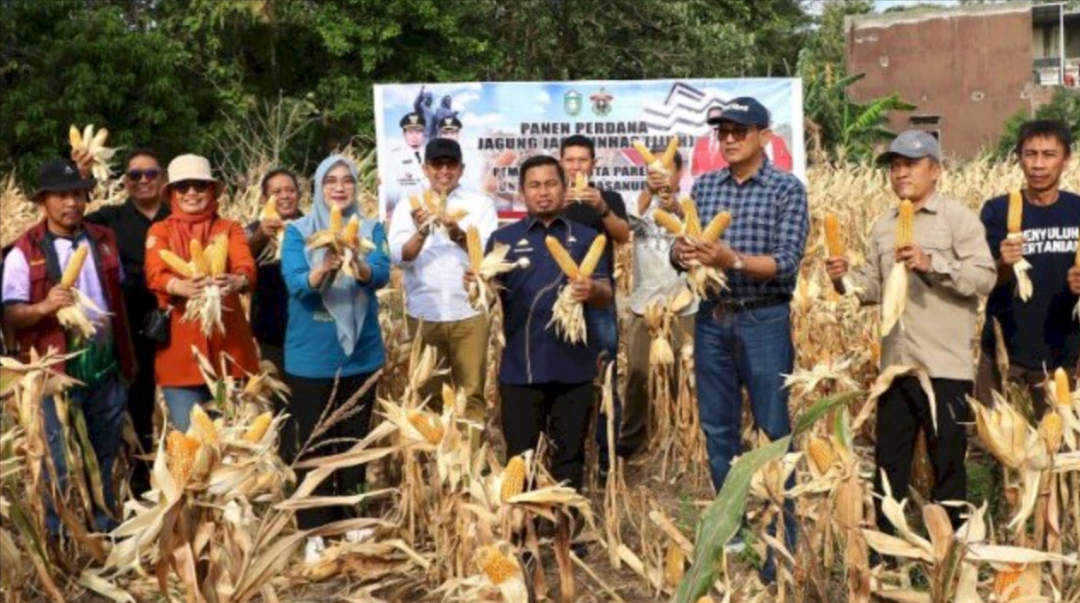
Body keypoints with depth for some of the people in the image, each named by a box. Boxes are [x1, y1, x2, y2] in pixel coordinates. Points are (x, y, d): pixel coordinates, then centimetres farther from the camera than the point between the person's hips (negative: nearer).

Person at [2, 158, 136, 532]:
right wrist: (44, 306, -29)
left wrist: (128, 359, 15)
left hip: (106, 367, 5)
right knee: (60, 465, 2)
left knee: (106, 456, 14)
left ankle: (106, 532, 27)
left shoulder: (104, 241, 8)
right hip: (56, 371, -4)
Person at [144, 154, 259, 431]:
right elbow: (154, 274, -11)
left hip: (227, 345, 1)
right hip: (180, 348, -1)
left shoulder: (230, 229, 10)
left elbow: (247, 267, -10)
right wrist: (181, 286, -35)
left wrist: (237, 281, -35)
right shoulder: (160, 230, 8)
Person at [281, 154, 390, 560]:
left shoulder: (370, 229, 2)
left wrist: (357, 266, -36)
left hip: (360, 352, 2)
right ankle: (314, 531, 11)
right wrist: (323, 270, -37)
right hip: (311, 354, -2)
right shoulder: (298, 231, -3)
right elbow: (295, 283, -16)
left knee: (355, 441, 13)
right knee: (312, 444, 2)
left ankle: (351, 520, 27)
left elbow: (381, 274, -14)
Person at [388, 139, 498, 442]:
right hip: (423, 314, 1)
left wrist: (459, 235, -27)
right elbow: (399, 256, -5)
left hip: (468, 312, -1)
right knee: (429, 393, 11)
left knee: (471, 392, 4)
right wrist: (420, 233, -26)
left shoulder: (480, 204, 3)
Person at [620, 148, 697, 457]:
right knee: (637, 374, 4)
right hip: (644, 304, 2)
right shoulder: (642, 205, 5)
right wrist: (647, 192, -34)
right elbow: (628, 221, -16)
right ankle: (630, 439, 13)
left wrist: (676, 208, -41)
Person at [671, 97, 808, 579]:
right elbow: (682, 249, 6)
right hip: (712, 319, 5)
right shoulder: (703, 186, 8)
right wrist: (683, 253, -18)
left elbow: (787, 263, -14)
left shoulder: (787, 189, -5)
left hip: (764, 321, -4)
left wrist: (732, 259, -28)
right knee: (718, 429, 11)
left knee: (773, 431, 2)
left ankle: (780, 537, 13)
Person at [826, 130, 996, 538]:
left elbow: (984, 278, -14)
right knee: (888, 461, 12)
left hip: (945, 366, -5)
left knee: (947, 462, 6)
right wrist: (847, 280, -5)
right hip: (896, 364, 6)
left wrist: (932, 264, -24)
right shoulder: (882, 226, 13)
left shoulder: (959, 218, -4)